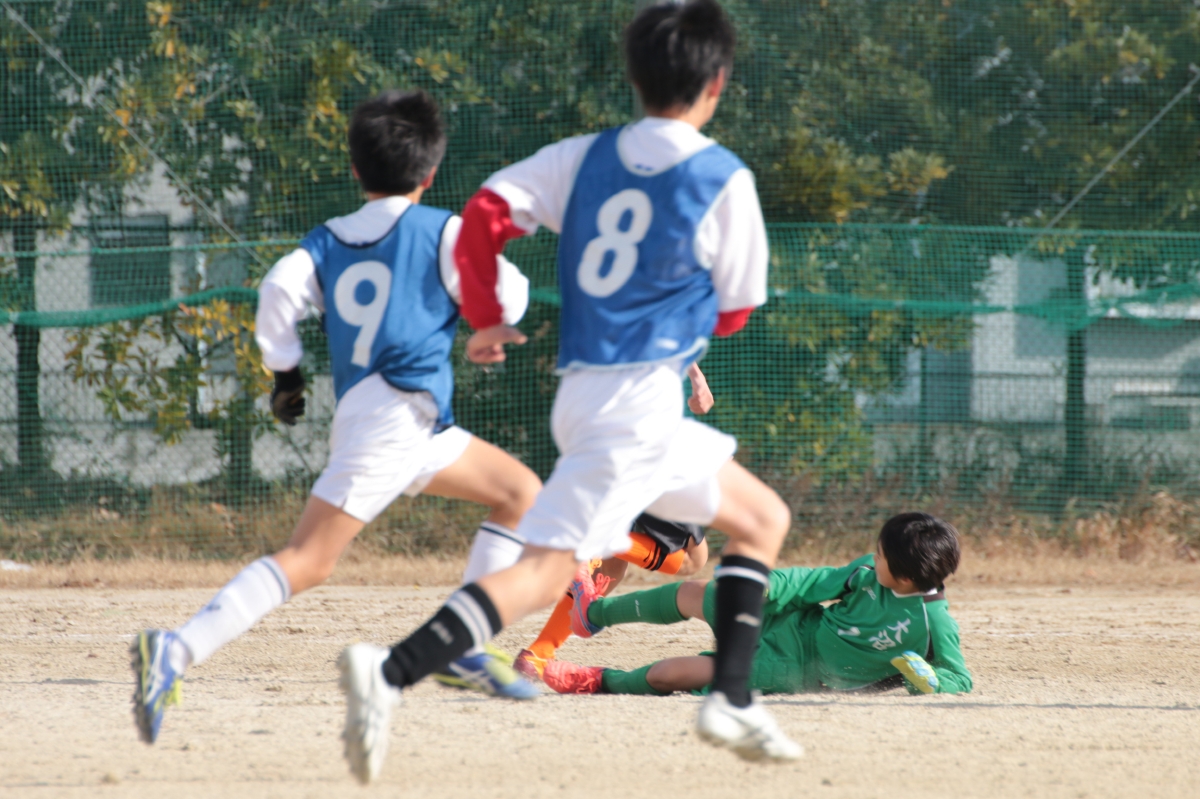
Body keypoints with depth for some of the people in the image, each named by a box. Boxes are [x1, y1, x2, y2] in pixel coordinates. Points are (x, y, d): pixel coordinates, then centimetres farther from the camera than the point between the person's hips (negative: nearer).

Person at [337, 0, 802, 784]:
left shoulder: (584, 158, 10)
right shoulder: (725, 180, -5)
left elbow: (484, 213, 0)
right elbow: (733, 312, 3)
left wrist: (486, 319, 12)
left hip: (585, 393, 7)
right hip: (638, 402, -7)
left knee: (764, 517, 19)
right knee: (546, 570, -12)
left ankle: (733, 698, 12)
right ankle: (392, 672, -27)